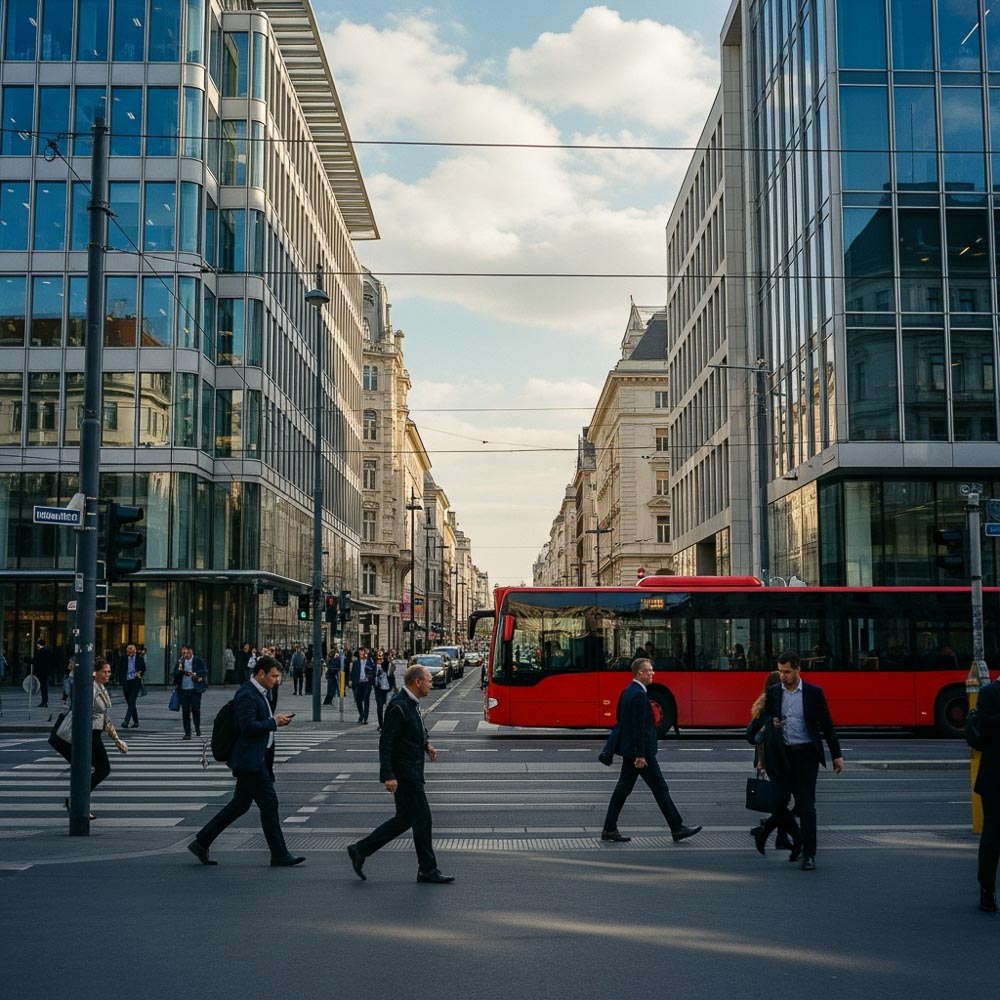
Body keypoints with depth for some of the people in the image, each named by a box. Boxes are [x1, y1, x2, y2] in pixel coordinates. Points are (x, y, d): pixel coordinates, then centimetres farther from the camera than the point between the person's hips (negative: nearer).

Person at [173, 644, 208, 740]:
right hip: (183, 690, 3)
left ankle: (198, 729, 19)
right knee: (185, 711, 3)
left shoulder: (198, 661, 0)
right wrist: (179, 668, -12)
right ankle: (187, 733, 9)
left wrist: (194, 674, -16)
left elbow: (204, 672, -2)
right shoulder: (180, 661, 9)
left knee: (195, 709, -1)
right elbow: (175, 674, 6)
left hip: (195, 690, -3)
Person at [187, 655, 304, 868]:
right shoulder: (247, 694, -17)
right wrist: (274, 722, -17)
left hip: (257, 759, 11)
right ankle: (279, 856, 3)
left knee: (240, 804, 14)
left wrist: (276, 721, 9)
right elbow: (248, 726, -25)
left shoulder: (259, 693, 15)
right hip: (249, 760, -11)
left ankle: (201, 843, 21)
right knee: (269, 803, -5)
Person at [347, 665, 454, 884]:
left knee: (404, 820, 14)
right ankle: (428, 870, 10)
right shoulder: (399, 706, -18)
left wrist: (426, 744, 8)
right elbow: (385, 742, -22)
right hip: (403, 773, -10)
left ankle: (360, 851, 19)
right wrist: (389, 776, -25)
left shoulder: (412, 704, 12)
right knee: (422, 819, -1)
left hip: (412, 773, 10)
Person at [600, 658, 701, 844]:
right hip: (641, 751, -10)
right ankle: (677, 829, 7)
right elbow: (639, 727, -22)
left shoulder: (628, 692, 12)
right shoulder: (639, 695, -19)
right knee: (660, 789, -1)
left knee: (623, 789, 9)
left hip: (629, 751, 10)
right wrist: (640, 755, -22)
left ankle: (609, 829, 10)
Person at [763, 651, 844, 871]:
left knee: (807, 804, -7)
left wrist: (837, 755, 2)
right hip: (783, 754, 3)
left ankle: (809, 855, -6)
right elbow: (766, 718, 17)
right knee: (799, 801, 10)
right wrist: (772, 723, -7)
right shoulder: (773, 692, 5)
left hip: (806, 753, -3)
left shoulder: (814, 693, -2)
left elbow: (827, 725, 2)